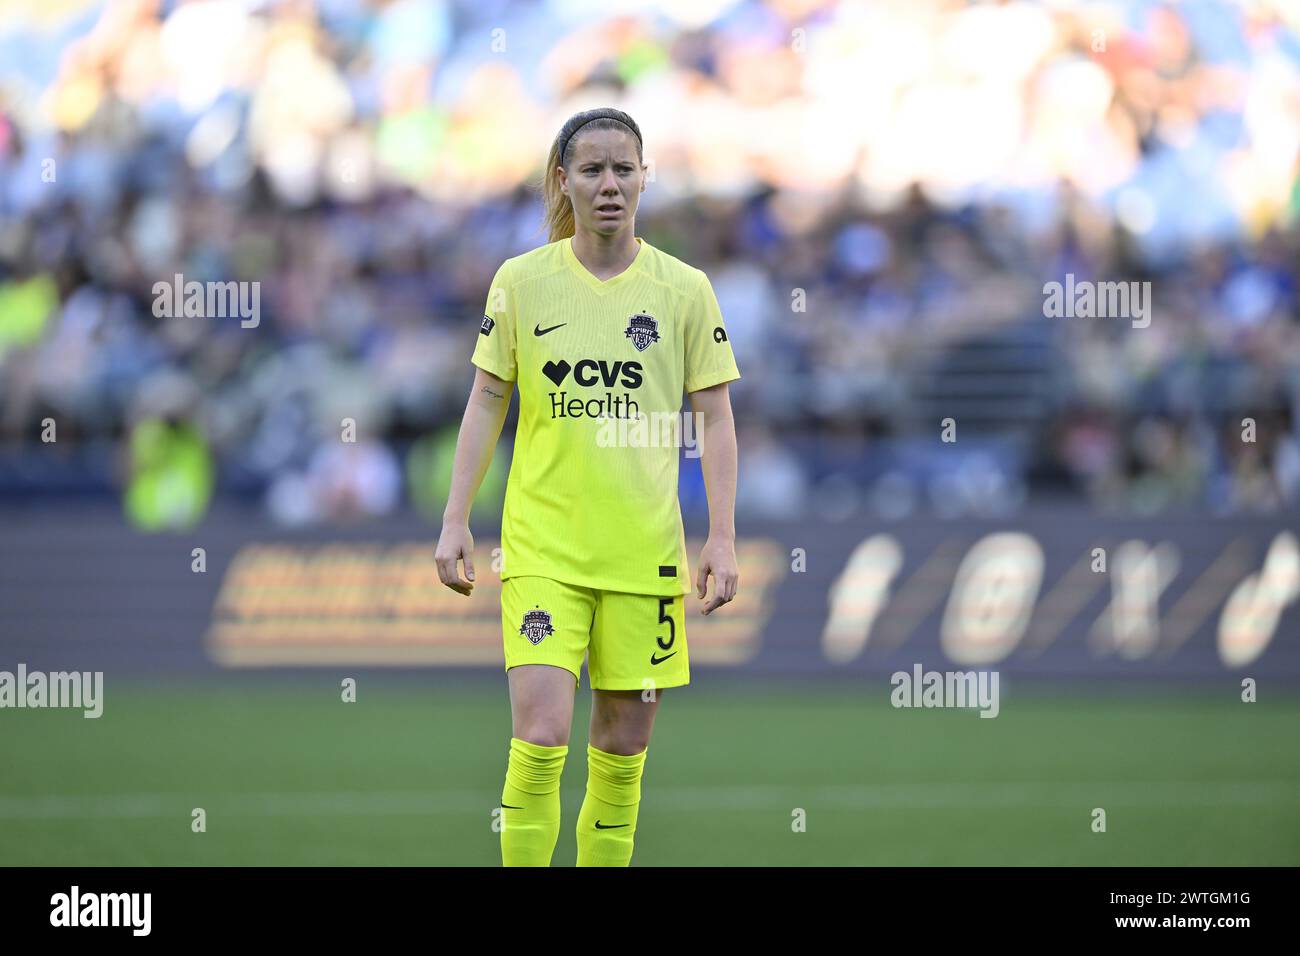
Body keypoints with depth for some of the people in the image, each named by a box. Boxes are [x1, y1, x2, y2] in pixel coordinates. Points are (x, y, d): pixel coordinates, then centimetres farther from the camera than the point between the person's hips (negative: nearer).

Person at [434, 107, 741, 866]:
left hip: (645, 549, 1)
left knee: (624, 747, 4)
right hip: (542, 546, -1)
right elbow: (486, 403, 8)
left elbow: (714, 418, 5)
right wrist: (455, 520, 3)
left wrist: (724, 538, -2)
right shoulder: (521, 281, 2)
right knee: (541, 737, -14)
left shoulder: (684, 289, 1)